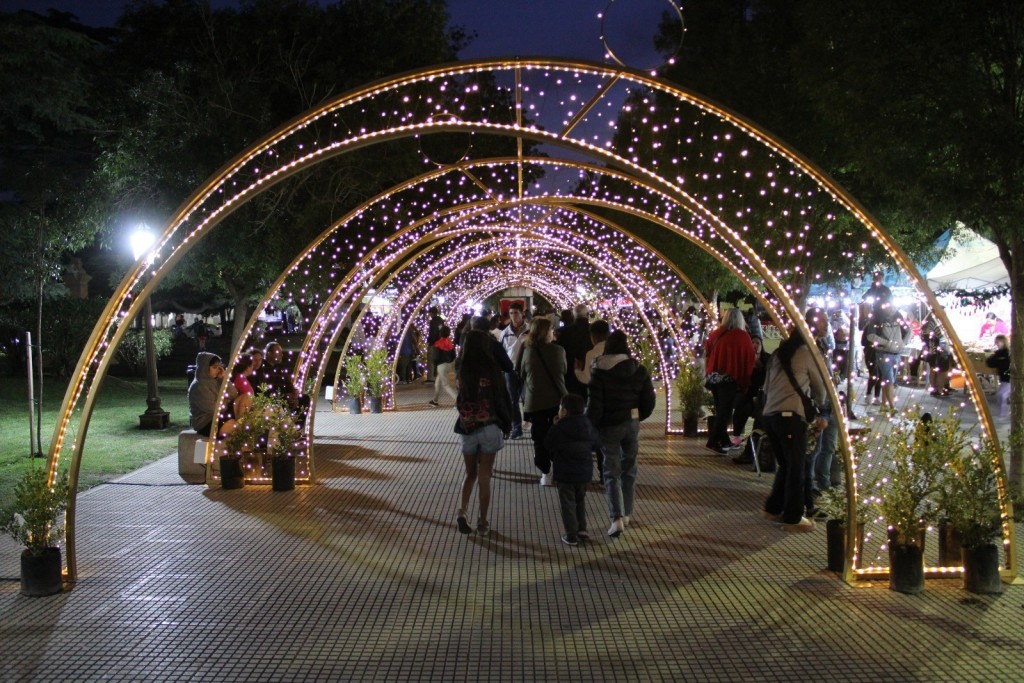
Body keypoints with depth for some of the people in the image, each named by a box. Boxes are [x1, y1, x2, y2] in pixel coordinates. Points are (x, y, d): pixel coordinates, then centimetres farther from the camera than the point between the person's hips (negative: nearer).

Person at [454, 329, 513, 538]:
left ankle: (461, 511, 0)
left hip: (466, 428, 3)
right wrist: (507, 425, 4)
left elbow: (459, 400, 6)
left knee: (470, 473, 18)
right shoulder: (491, 369, -11)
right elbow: (502, 399, -7)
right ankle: (482, 523, 12)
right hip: (489, 428, -3)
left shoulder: (462, 370, -2)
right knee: (484, 477, 6)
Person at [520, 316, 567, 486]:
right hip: (556, 399, 0)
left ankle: (545, 474, 11)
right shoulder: (558, 350, -9)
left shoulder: (527, 352, -8)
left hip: (535, 401, 0)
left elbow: (522, 375, 6)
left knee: (540, 438, 9)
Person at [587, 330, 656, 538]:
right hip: (632, 425, 3)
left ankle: (617, 518, -11)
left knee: (612, 473, 2)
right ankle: (627, 514, 25)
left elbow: (595, 405, -14)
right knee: (629, 470, 17)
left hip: (609, 426, -3)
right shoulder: (640, 371, -2)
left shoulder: (599, 372, -12)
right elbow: (649, 403, 1)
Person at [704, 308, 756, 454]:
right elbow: (749, 361, -4)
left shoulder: (716, 334, 4)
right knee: (725, 411, -3)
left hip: (714, 377, 5)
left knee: (720, 410, 15)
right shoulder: (743, 337, -6)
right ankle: (713, 441, -10)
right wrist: (745, 383, 3)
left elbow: (707, 352, 11)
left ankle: (724, 441, 20)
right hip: (730, 378, -5)